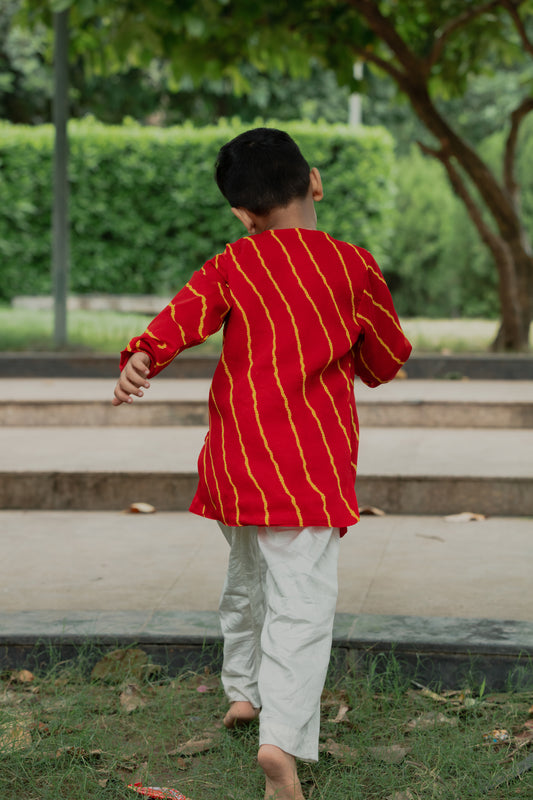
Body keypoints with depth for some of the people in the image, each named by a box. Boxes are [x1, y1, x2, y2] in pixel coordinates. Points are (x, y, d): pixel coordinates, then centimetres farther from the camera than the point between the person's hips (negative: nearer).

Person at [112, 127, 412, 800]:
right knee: (300, 599, -10)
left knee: (247, 574, 25)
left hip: (236, 456, 4)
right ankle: (283, 737, -26)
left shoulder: (233, 265, 3)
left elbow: (186, 312, -17)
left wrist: (143, 356, -30)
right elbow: (387, 363, 10)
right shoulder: (353, 266, 0)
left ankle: (242, 690, 42)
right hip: (310, 460, -4)